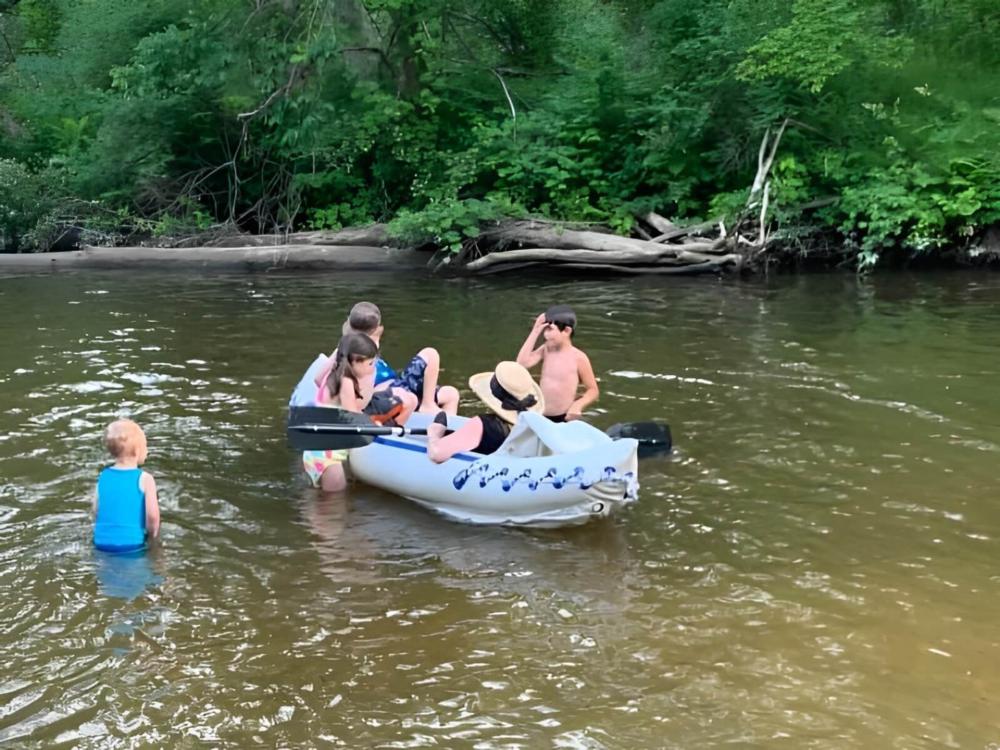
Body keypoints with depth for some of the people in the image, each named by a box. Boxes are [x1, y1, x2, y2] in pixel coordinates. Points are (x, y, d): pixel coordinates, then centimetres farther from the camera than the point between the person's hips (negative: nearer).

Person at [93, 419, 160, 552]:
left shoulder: (103, 476, 6)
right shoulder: (144, 479, -8)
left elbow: (96, 511, 9)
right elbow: (152, 515, -14)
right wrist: (151, 535, 4)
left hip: (102, 543, 5)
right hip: (131, 544, -5)